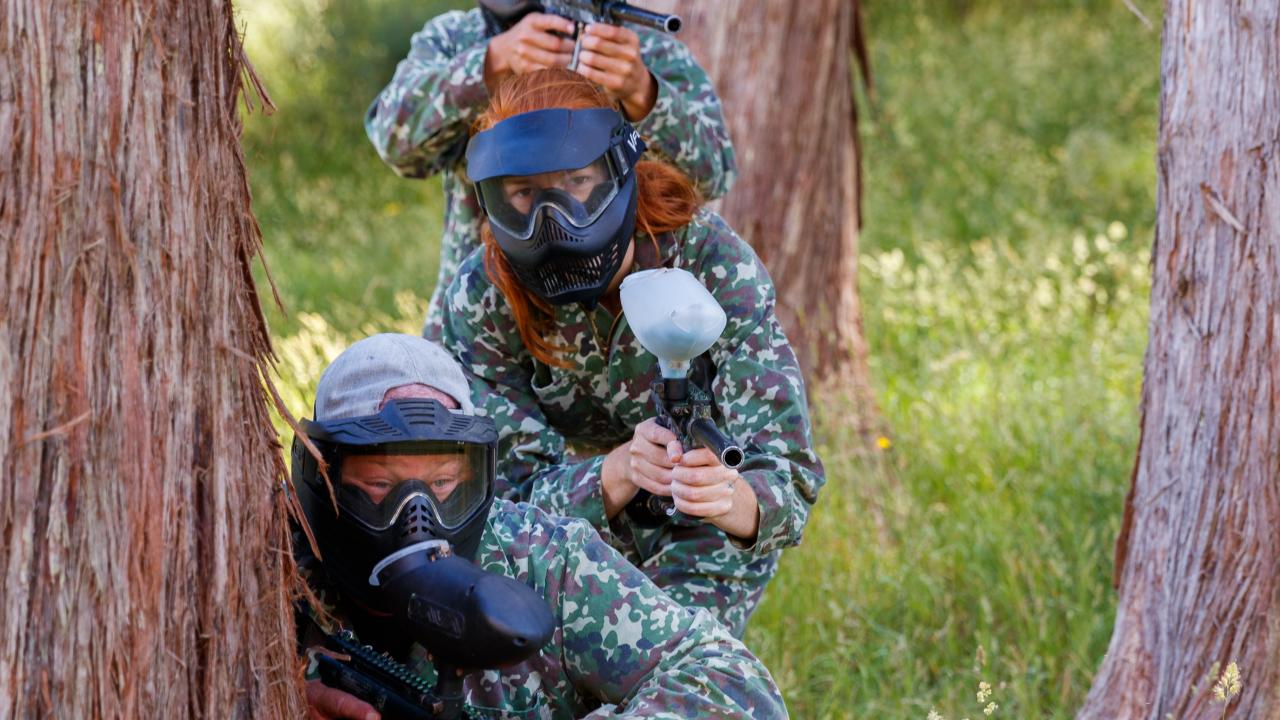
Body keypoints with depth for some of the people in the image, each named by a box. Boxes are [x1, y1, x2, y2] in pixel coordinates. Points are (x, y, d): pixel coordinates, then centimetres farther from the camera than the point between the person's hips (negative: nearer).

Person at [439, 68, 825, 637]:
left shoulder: (715, 267, -27)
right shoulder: (480, 304, -22)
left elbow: (788, 479, -32)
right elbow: (522, 492, -24)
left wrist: (730, 496, -56)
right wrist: (622, 470, -45)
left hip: (705, 541, -2)